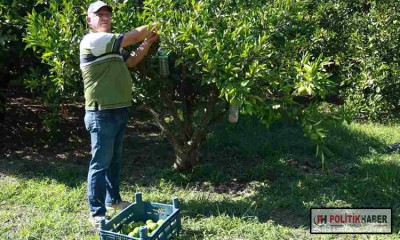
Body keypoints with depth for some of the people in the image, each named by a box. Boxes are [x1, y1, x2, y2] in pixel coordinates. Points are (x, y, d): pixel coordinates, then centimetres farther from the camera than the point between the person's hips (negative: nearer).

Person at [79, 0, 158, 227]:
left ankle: (112, 199, 35)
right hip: (102, 114, -10)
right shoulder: (92, 40, -13)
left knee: (115, 160, 19)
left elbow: (131, 61, 17)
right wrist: (150, 28, 1)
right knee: (101, 163, -3)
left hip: (119, 111, 10)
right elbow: (130, 37, -15)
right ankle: (97, 212, 7)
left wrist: (148, 42, 6)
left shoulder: (111, 45, 19)